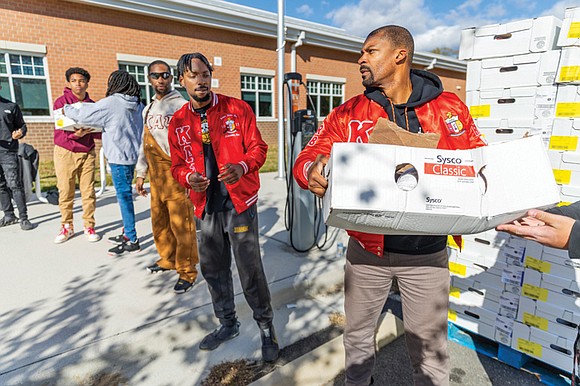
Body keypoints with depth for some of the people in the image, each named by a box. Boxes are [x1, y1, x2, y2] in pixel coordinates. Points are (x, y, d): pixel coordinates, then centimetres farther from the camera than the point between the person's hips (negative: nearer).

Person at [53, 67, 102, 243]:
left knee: (88, 192, 0)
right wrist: (75, 133, -25)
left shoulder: (92, 105, 9)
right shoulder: (61, 101, 1)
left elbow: (99, 132, 8)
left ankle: (89, 226, 12)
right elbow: (59, 130, -7)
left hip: (87, 153, 2)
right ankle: (67, 227, 17)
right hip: (65, 152, -2)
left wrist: (89, 131, -14)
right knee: (65, 193, 1)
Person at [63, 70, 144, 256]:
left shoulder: (111, 103, -12)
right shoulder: (138, 104, 9)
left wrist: (66, 109, 15)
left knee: (124, 197, -4)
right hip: (132, 155, 8)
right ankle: (127, 234, 25)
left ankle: (132, 241, 1)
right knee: (125, 195, 15)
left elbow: (83, 115, -5)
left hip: (118, 157, -8)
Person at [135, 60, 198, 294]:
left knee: (181, 225, -4)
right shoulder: (148, 109, 17)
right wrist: (141, 174, 19)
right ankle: (167, 259, 33)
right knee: (159, 222, 15)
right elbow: (145, 143, 21)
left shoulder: (181, 106, -4)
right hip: (156, 177, 7)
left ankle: (187, 271, 8)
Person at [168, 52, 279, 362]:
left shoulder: (237, 109, -4)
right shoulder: (178, 122, 6)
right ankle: (228, 324, 38)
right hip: (207, 207, 4)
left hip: (240, 203, -4)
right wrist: (188, 177, -11)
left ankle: (266, 327, 23)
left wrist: (242, 167, -23)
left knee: (250, 269, -1)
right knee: (213, 268, 15)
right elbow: (178, 164, 12)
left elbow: (258, 147, -2)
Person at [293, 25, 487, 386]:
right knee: (358, 335, 20)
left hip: (428, 253, 0)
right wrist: (313, 172, -31)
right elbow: (307, 157, -7)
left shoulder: (450, 107, -1)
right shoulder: (347, 114, -1)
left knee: (430, 347, 16)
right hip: (367, 250, 1)